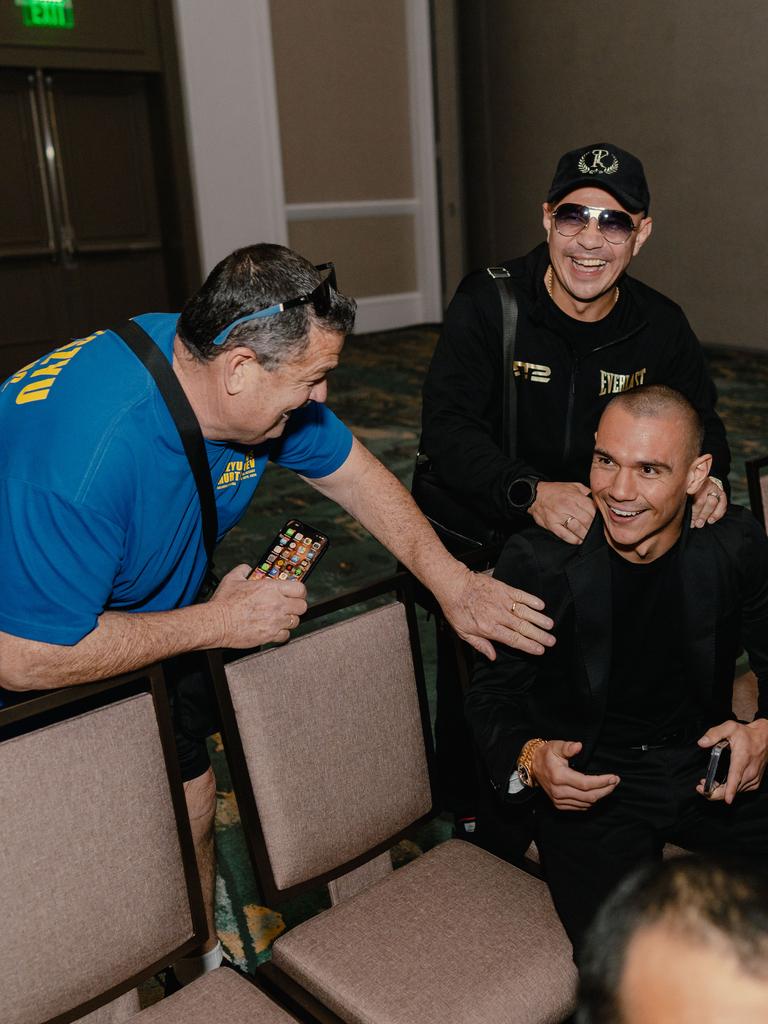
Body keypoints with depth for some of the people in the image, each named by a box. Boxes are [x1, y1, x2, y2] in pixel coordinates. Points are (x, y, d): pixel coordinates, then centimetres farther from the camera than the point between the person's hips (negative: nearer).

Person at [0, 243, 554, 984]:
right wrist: (217, 623, -27)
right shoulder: (84, 452, -41)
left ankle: (198, 966, 34)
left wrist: (453, 583, -4)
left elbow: (352, 472, -1)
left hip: (150, 638, 6)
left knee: (190, 813, 10)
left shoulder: (257, 386, -17)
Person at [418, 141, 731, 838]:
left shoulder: (660, 328, -3)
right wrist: (530, 492, -41)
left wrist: (708, 478, -18)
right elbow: (447, 428, -24)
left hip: (602, 536, 3)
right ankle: (471, 821, 36)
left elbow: (701, 425, 8)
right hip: (485, 533, -2)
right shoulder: (488, 304, -15)